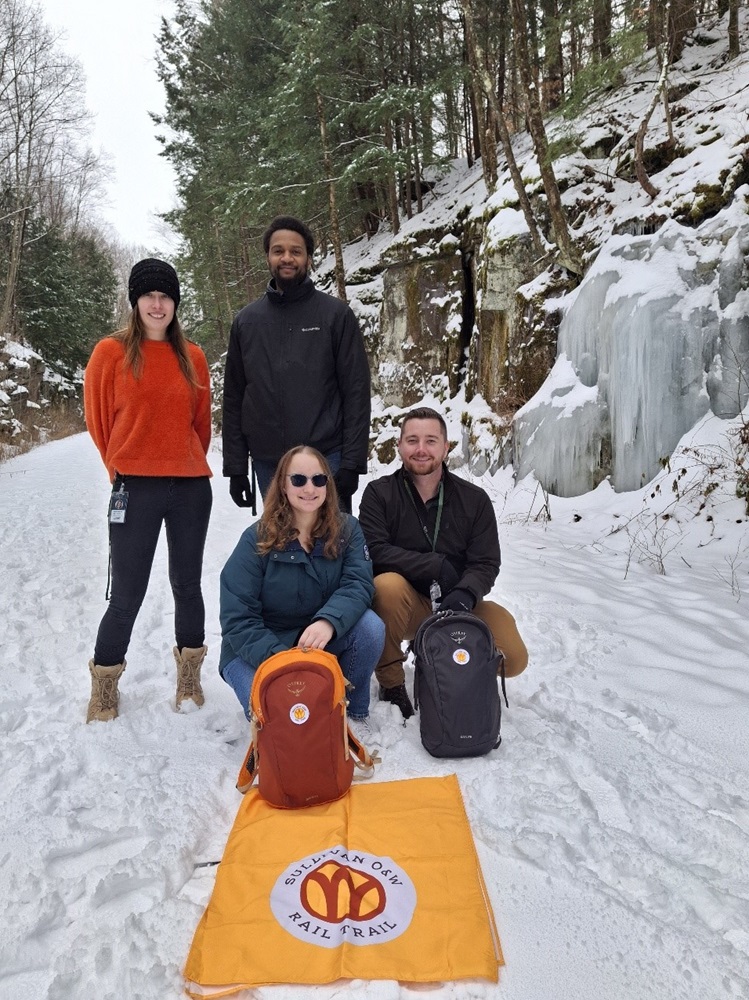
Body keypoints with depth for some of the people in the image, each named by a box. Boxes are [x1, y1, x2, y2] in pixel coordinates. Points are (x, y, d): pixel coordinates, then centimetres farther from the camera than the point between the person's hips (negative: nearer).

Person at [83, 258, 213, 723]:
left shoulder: (192, 357, 6)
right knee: (127, 595, 0)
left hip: (191, 488, 3)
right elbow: (99, 418, 5)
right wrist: (122, 469, 10)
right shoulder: (111, 352, -1)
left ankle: (189, 681, 27)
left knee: (187, 585, 12)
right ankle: (105, 692, 19)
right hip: (136, 489, -3)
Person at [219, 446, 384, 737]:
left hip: (322, 642, 3)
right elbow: (238, 619, -16)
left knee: (371, 627, -26)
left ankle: (354, 710, 0)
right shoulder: (257, 539, -14)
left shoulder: (346, 529, -6)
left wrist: (329, 621, -41)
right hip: (258, 649, -2)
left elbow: (358, 584, -20)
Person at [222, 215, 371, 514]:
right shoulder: (246, 321, 10)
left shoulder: (336, 314, 1)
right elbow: (234, 399, 11)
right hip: (267, 465, 3)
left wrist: (352, 463, -10)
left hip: (326, 459, -3)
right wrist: (235, 467, 6)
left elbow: (356, 392, -3)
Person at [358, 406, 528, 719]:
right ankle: (391, 683, -13)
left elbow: (486, 564, -5)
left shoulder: (474, 499, 1)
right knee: (388, 584, -36)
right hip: (404, 603, -2)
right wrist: (435, 566, -22)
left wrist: (465, 594, -26)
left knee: (513, 659, -17)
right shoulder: (379, 493, -4)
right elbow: (374, 550, -17)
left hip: (457, 603, 2)